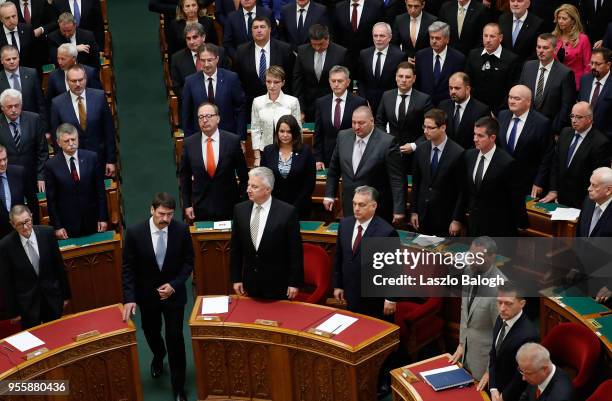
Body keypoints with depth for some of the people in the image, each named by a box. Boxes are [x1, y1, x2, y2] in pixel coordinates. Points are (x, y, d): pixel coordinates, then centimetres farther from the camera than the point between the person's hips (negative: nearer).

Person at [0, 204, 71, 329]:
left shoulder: (47, 233, -9)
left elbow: (59, 264, 0)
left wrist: (66, 294, 5)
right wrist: (12, 311, -4)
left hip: (52, 298, 2)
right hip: (27, 303, -2)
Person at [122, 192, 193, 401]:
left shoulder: (181, 229, -16)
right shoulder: (135, 232, -18)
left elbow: (188, 261, -5)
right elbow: (128, 268, -12)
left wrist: (174, 285, -17)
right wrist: (129, 298, -20)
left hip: (173, 292, -1)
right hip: (146, 294, 1)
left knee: (175, 338, -2)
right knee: (151, 332, 22)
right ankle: (158, 357, 57)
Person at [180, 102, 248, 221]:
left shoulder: (233, 140, -7)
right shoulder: (189, 143, -2)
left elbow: (243, 174, 1)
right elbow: (184, 176, 6)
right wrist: (187, 204, 3)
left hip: (228, 206, -1)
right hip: (200, 207, 1)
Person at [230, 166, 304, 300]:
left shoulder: (288, 212, -12)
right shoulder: (240, 209, 0)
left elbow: (295, 251, -8)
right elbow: (235, 248, 6)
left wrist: (294, 283, -7)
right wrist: (236, 278, 5)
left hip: (277, 284, -3)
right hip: (250, 283, 3)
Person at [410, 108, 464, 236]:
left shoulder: (458, 153, -13)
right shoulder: (421, 149, 2)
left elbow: (461, 190, -10)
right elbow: (416, 182, 9)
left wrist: (457, 220, -10)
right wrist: (413, 211, 7)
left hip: (446, 218, -4)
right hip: (423, 216, 4)